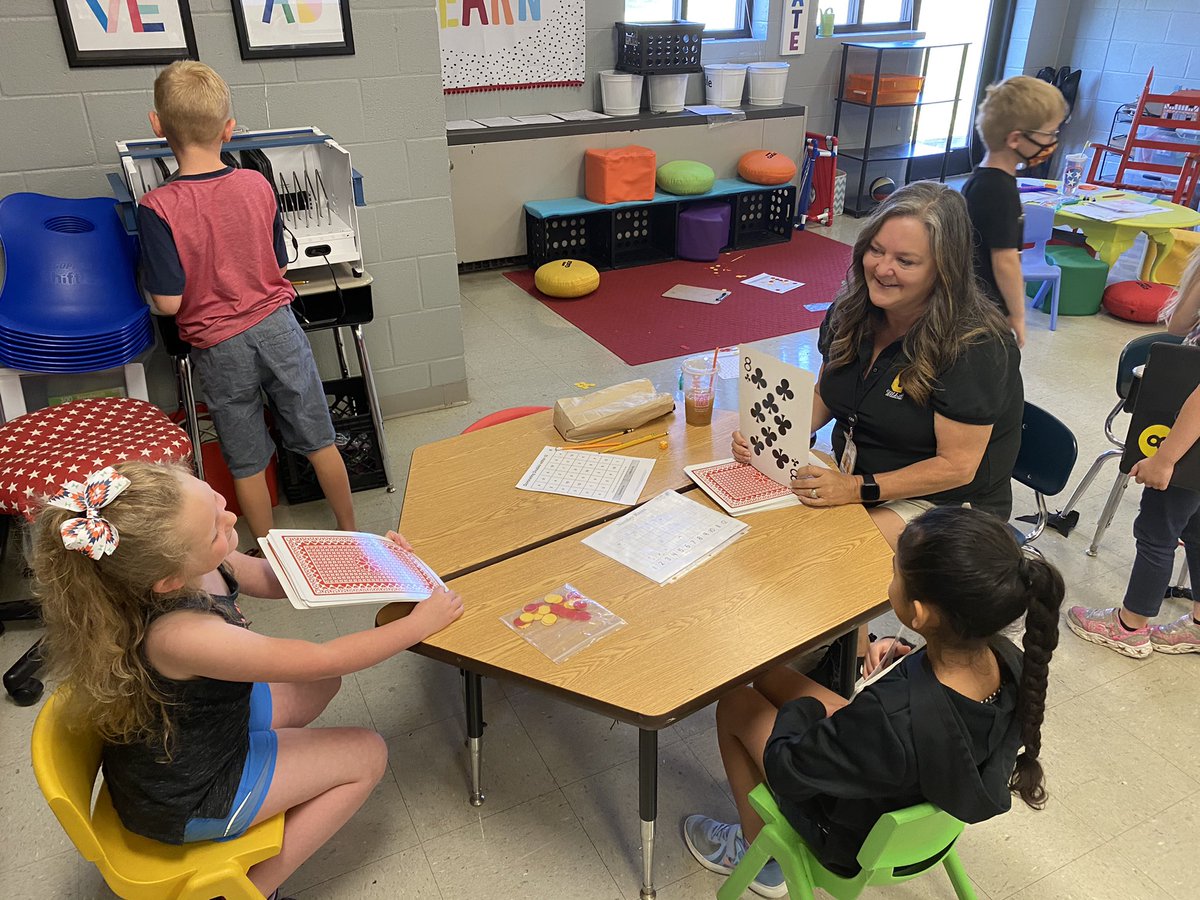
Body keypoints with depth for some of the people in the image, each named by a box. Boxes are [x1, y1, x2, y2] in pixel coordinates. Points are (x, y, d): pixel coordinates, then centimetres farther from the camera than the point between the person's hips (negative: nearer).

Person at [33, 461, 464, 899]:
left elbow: (267, 578, 3)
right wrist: (420, 623, -18)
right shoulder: (181, 634, -40)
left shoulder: (192, 567, -18)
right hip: (182, 799, -7)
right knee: (367, 755, 1)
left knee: (321, 686, 20)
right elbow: (322, 658, -30)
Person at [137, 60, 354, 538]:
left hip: (220, 346, -2)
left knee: (247, 461, 14)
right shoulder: (257, 185, -6)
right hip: (277, 325, 2)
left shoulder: (158, 208, -17)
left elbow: (169, 301, -15)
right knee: (318, 438, 15)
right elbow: (279, 266, 4)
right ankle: (351, 533, 29)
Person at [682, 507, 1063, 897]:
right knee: (768, 675, 16)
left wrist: (803, 708, -8)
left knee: (735, 703, 11)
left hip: (857, 840, -6)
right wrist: (905, 656, -10)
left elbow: (786, 769, -25)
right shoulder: (1010, 660, -25)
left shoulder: (893, 719, -45)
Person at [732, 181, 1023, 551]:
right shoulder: (851, 311, -2)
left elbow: (956, 467, -21)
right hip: (850, 474, 7)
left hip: (941, 503, -6)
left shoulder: (973, 348, -23)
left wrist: (858, 489, -29)